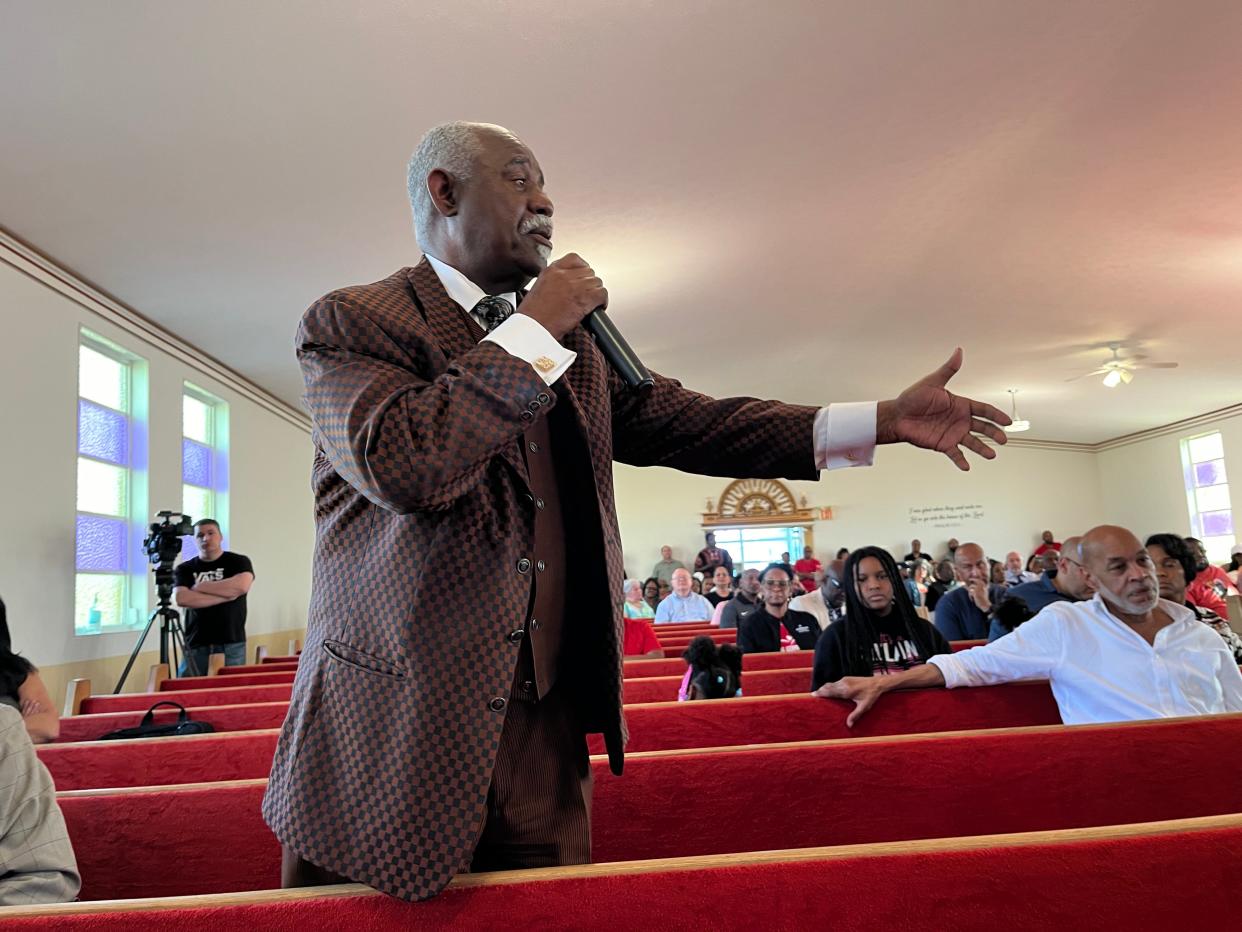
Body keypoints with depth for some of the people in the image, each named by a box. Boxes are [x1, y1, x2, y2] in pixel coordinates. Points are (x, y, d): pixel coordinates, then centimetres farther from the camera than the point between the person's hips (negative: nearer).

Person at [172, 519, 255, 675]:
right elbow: (181, 598, -9)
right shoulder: (184, 569, 9)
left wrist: (200, 587, -6)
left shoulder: (239, 562, 5)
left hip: (231, 644, -2)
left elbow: (241, 586, -15)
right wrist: (225, 595, -11)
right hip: (196, 645, 2)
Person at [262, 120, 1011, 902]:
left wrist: (885, 420, -1)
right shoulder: (352, 321, -6)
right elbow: (401, 463, -24)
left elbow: (679, 420, 5)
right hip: (395, 729, -4)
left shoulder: (568, 341, 14)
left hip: (546, 722, 5)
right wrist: (533, 330, -14)